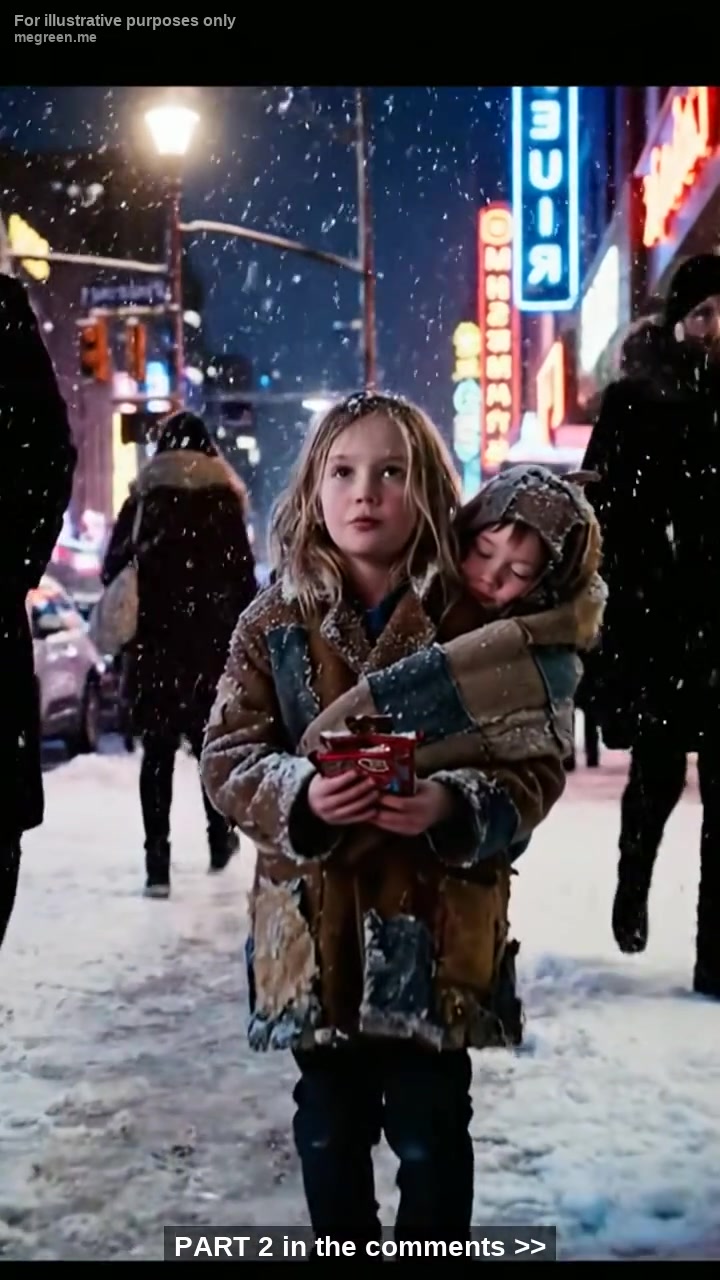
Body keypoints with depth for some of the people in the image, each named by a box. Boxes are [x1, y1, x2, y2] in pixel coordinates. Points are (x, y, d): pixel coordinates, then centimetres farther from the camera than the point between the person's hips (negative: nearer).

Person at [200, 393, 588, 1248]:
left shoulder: (477, 621, -6)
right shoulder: (274, 624, -1)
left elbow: (538, 763, -6)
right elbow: (226, 757, -2)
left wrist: (456, 807, -25)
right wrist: (300, 797, -22)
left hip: (436, 922, -2)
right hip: (314, 920, 2)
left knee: (430, 1130, 10)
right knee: (330, 1125, 18)